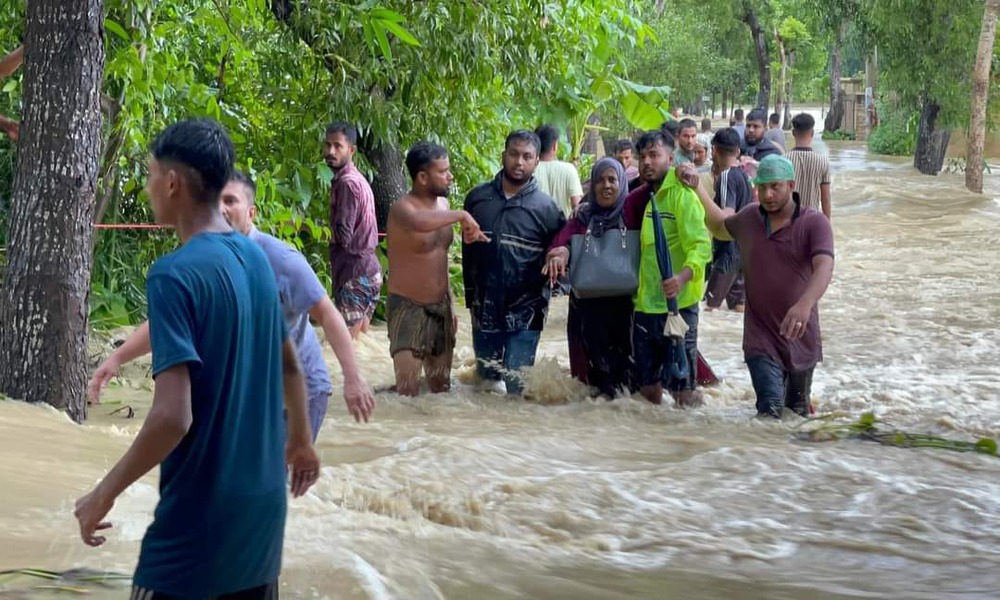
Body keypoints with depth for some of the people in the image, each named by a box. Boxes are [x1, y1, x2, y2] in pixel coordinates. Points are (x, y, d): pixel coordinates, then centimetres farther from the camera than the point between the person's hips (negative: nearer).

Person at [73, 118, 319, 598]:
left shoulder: (174, 274, -18)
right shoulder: (256, 258, 5)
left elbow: (173, 415, -24)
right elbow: (290, 367, 18)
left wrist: (104, 494, -13)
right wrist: (301, 442, 34)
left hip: (200, 516, -7)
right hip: (263, 502, 7)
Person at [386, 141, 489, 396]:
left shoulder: (442, 203, 6)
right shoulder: (402, 208, -19)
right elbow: (419, 223, -46)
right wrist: (461, 216, -35)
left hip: (440, 308, 8)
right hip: (409, 308, -8)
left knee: (442, 387, 15)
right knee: (408, 391, -13)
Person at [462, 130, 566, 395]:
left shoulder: (545, 207, -6)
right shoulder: (477, 198, 3)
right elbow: (467, 251, 11)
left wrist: (542, 292, -11)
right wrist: (471, 295, 12)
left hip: (523, 313, -3)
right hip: (484, 310, 3)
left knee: (516, 388, -5)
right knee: (487, 383, 14)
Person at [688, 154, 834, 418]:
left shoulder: (814, 223, -11)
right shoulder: (748, 218, 4)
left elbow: (824, 267, -28)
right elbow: (719, 227, 28)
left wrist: (805, 304, -46)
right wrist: (696, 189, 18)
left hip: (801, 335, -1)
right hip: (761, 338, 1)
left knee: (799, 412, 18)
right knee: (770, 410, -17)